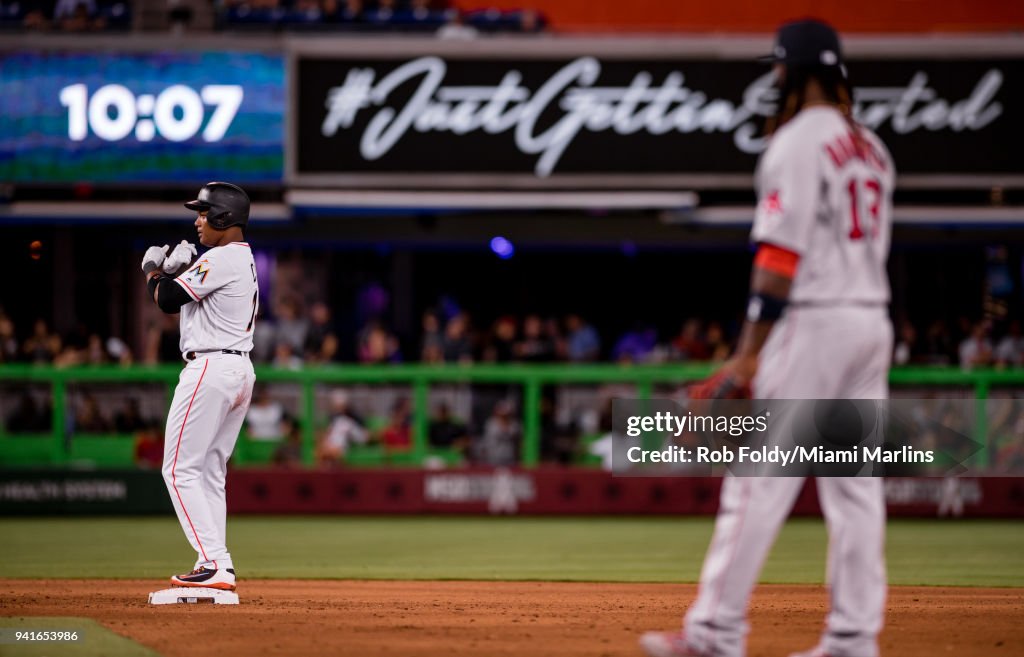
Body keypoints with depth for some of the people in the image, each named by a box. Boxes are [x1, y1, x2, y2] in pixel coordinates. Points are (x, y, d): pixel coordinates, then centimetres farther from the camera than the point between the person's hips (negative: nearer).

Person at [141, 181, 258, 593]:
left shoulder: (223, 259, -14)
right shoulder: (245, 259, 18)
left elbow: (167, 299, -14)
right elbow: (183, 297, 22)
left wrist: (155, 272, 5)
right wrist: (171, 270, 7)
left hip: (210, 369, -10)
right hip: (240, 370, 10)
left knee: (180, 469, -8)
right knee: (209, 472, 14)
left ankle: (213, 563, -16)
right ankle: (219, 566, 12)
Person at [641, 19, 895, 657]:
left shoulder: (798, 142, -10)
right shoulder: (872, 148, 16)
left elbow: (781, 255, -16)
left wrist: (750, 352, -16)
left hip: (813, 319, -8)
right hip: (874, 318, 8)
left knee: (760, 480, -7)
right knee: (855, 484, 7)